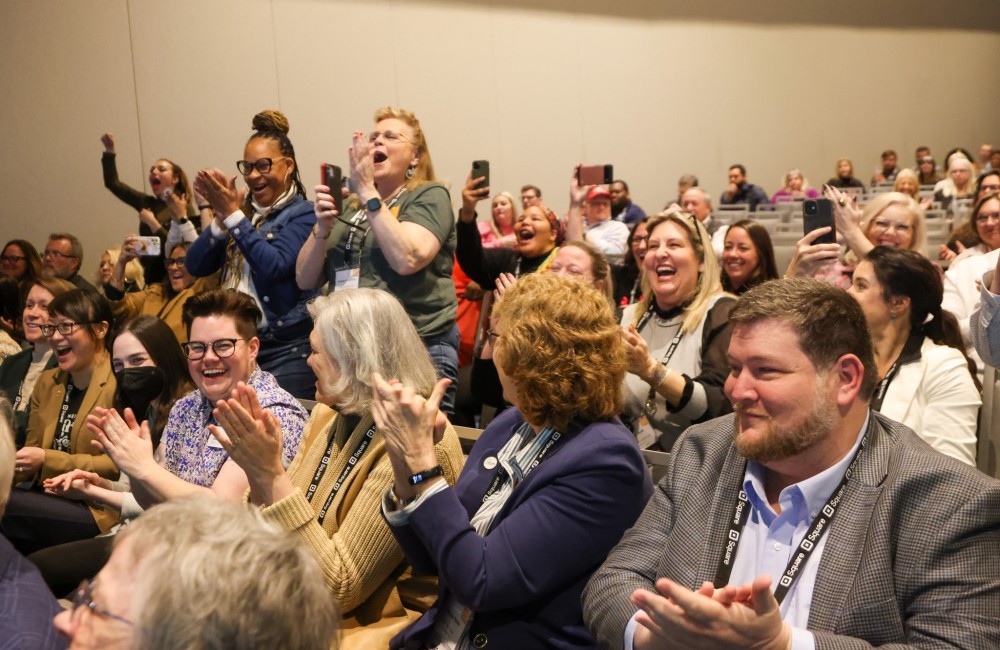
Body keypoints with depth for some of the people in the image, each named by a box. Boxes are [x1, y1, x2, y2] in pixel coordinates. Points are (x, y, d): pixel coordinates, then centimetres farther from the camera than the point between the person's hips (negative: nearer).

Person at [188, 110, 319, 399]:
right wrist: (221, 218, -9)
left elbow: (275, 266, -21)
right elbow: (195, 266, 6)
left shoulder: (303, 213, -4)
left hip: (286, 350, -6)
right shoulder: (244, 209, 13)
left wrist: (233, 215, -16)